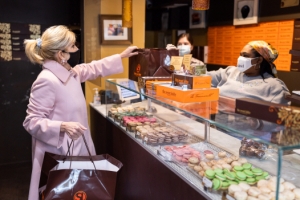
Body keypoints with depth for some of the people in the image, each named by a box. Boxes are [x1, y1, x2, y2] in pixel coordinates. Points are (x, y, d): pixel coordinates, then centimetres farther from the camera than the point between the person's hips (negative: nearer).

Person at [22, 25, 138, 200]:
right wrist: (63, 127, -34)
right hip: (59, 154, -9)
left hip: (77, 147, 9)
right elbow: (32, 122, -21)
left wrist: (122, 56, 24)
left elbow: (95, 68, 22)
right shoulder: (46, 81, -23)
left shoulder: (71, 73, 4)